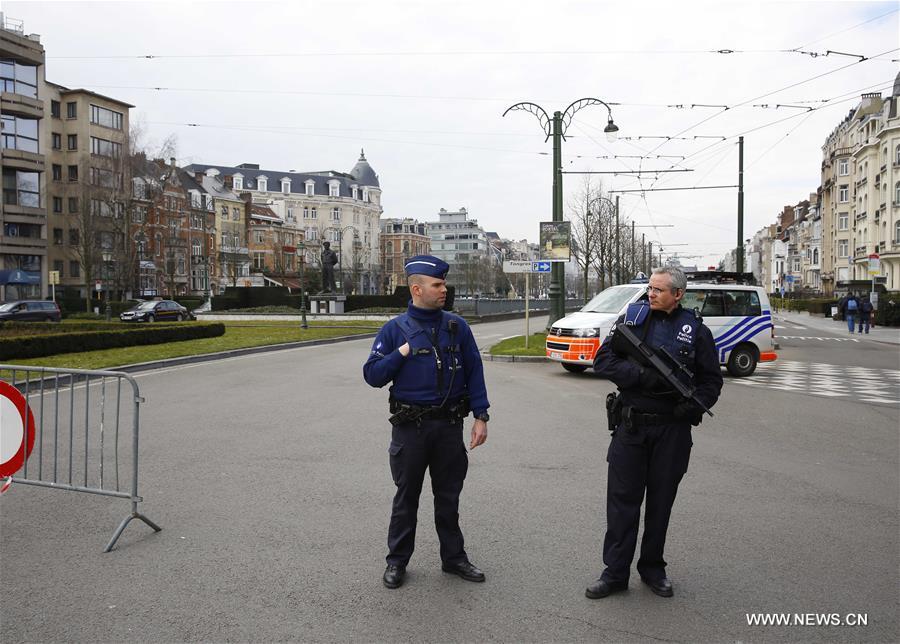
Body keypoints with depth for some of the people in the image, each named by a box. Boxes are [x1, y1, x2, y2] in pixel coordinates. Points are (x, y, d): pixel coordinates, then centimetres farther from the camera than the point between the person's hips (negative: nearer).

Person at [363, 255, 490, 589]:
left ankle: (453, 557, 27)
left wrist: (481, 416, -4)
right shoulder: (394, 330, -2)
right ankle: (397, 561, 23)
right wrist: (401, 353, -16)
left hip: (449, 426, 2)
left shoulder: (457, 327, 2)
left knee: (449, 495, 13)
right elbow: (372, 375, -4)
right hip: (410, 427, -2)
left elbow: (474, 373, 2)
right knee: (407, 496, 10)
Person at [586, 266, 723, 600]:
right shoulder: (632, 317, 2)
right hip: (631, 425, 0)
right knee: (622, 498, 3)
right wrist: (643, 375, -20)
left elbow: (711, 379, 6)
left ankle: (653, 569, 27)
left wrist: (694, 403, -14)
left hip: (673, 429, 0)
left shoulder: (695, 330, 2)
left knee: (661, 500, 11)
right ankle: (615, 572, 14)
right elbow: (603, 359, -5)